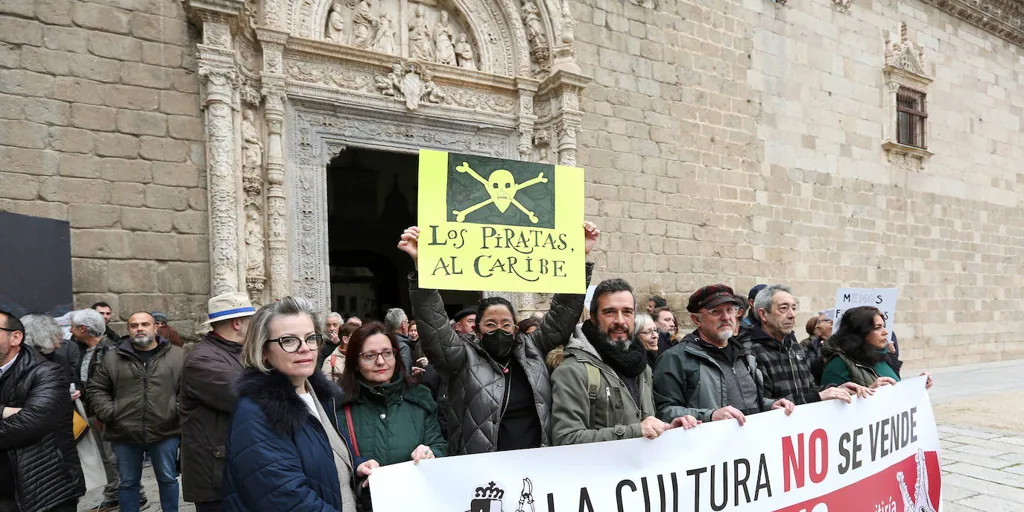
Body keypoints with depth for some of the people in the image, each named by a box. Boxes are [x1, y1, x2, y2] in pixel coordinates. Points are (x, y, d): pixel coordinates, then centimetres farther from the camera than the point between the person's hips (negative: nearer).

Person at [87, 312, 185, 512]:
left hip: (165, 432, -1)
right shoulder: (112, 357, 3)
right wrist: (108, 413, -4)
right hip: (124, 434, 1)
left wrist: (178, 410, -10)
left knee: (168, 479, 11)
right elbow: (95, 388, 8)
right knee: (128, 482, 15)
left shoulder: (177, 355, -1)